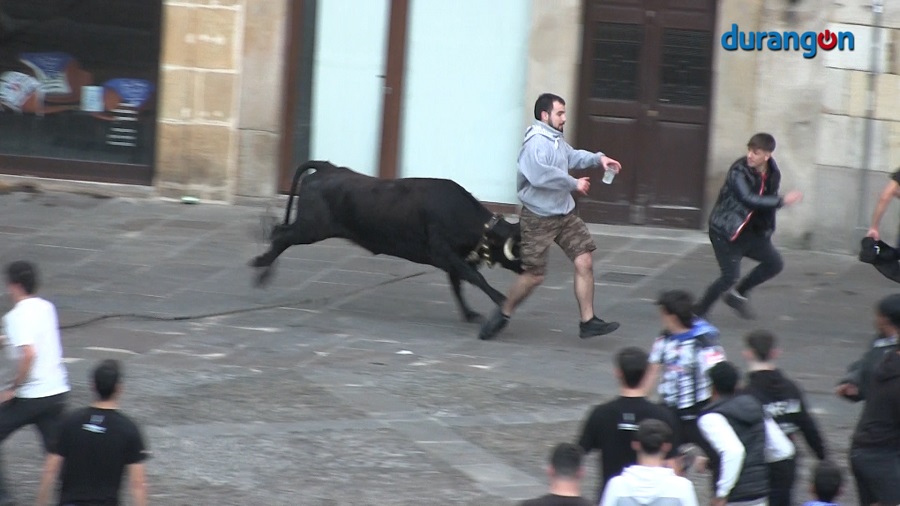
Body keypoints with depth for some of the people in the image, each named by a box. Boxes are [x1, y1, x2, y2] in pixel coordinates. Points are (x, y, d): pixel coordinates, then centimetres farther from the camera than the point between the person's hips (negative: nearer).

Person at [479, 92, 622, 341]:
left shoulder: (556, 140, 10)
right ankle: (503, 314, 19)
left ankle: (588, 321, 4)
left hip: (565, 215, 9)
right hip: (539, 218, -9)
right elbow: (540, 174, -35)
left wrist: (598, 158, 15)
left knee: (584, 262, 0)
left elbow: (572, 156, 31)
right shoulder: (535, 143, -21)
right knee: (533, 275, -4)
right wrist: (574, 183, -24)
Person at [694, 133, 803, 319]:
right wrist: (782, 201, -38)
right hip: (724, 231, -7)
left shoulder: (773, 174, -1)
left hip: (749, 232, 7)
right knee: (730, 276, -14)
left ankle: (738, 294, 20)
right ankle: (698, 313, 2)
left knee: (775, 263, 4)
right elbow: (749, 198, -36)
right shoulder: (739, 171, -22)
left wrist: (766, 232, 12)